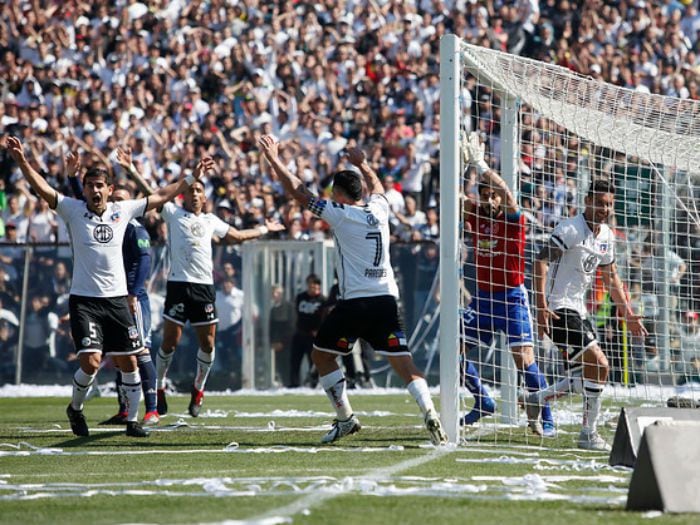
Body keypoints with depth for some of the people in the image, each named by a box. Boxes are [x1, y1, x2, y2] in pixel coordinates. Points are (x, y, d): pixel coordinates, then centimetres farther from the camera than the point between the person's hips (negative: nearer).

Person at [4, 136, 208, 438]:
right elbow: (43, 189, -14)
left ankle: (132, 420, 17)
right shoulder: (73, 210, -3)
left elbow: (162, 196, 14)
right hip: (84, 300, -3)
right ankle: (75, 408, 12)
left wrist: (192, 177, 15)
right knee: (91, 362, -15)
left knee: (128, 362, 4)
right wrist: (21, 161, -28)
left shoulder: (122, 211, 5)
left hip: (116, 299, 3)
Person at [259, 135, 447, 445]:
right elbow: (376, 185, 36)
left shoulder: (340, 214, -4)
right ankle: (430, 413, -22)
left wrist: (273, 160, 9)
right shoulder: (379, 209, 10)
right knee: (403, 363, -1)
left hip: (356, 302, -5)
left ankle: (345, 418, 10)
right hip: (387, 299, 5)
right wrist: (363, 164, 50)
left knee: (321, 355, 13)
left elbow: (297, 192, 0)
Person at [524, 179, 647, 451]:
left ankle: (536, 399, 22)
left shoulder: (607, 236, 11)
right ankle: (589, 435, -6)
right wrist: (542, 306, -31)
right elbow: (541, 262, -23)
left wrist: (628, 314, 18)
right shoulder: (570, 229, -16)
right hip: (559, 309, -9)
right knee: (599, 365, -15)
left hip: (578, 310, 9)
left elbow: (611, 277, 22)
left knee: (587, 375, 7)